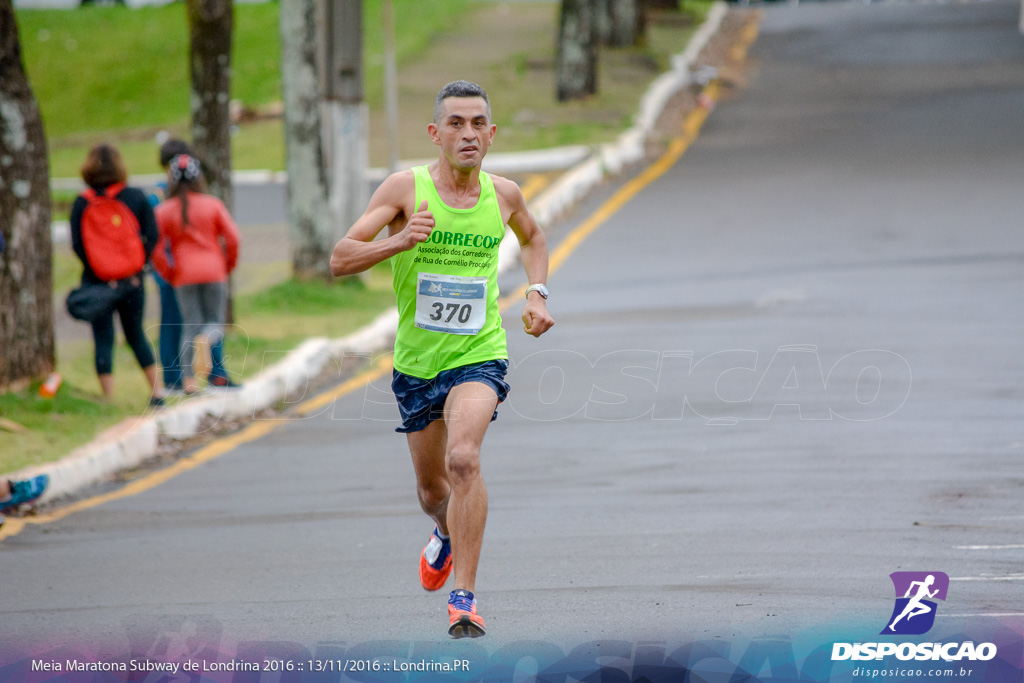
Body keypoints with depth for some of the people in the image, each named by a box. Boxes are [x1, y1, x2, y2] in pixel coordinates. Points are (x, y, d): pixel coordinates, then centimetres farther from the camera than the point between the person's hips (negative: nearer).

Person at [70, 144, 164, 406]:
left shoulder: (82, 204, -5)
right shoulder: (136, 197, -2)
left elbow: (77, 245, -9)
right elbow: (151, 235, -4)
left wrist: (99, 273, -4)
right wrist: (137, 266, 3)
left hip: (97, 282, -2)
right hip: (132, 281, 2)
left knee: (103, 339, 4)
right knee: (136, 335, 19)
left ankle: (109, 401, -1)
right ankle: (157, 392, 21)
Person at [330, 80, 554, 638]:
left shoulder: (504, 194, 0)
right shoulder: (405, 189, -9)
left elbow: (532, 239, 25)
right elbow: (340, 259, -15)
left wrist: (537, 294, 8)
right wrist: (400, 241, -31)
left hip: (479, 355, -1)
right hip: (417, 359, 1)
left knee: (463, 458, -27)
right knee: (431, 488, 16)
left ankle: (464, 596, -23)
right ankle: (447, 535, 54)